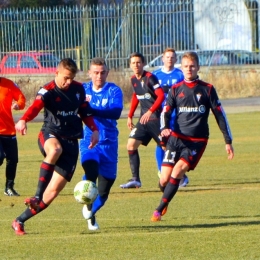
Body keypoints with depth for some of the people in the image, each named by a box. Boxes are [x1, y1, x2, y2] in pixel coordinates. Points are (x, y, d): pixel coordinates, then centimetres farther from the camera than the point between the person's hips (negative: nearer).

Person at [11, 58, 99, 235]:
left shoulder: (78, 89, 8)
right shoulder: (48, 91, -11)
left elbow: (85, 112, 23)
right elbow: (36, 106, -31)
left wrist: (94, 129, 9)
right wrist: (23, 120, -51)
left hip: (71, 141, 5)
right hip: (51, 134, -5)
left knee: (54, 189, -5)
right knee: (55, 150, -45)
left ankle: (20, 221, 9)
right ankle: (37, 196, -39)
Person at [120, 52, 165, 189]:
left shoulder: (150, 78, -14)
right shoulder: (134, 80, 9)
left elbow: (161, 96, -23)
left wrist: (150, 111, -32)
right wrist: (130, 116, 20)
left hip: (156, 119, -7)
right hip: (143, 119, 7)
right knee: (131, 145, -4)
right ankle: (135, 179, -4)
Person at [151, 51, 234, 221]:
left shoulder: (207, 89, 3)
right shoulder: (176, 89, 8)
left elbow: (220, 115, 7)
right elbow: (166, 112, 4)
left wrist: (228, 141, 5)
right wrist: (164, 128, -18)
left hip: (197, 141, -2)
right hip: (176, 138, 2)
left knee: (177, 171, -24)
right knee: (164, 179, -7)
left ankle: (160, 210, -17)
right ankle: (165, 201, 26)